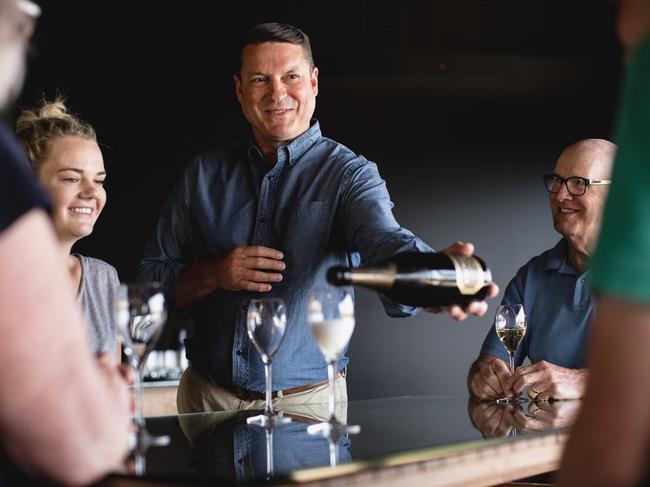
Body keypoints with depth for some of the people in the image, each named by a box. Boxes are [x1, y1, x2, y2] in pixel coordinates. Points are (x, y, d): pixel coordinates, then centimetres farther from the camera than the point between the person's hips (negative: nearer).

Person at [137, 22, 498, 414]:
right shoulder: (205, 174, 3)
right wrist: (214, 275, -15)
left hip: (308, 401, -2)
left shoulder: (349, 174, -6)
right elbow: (150, 280, 6)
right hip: (206, 396, 3)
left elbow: (385, 242, -28)